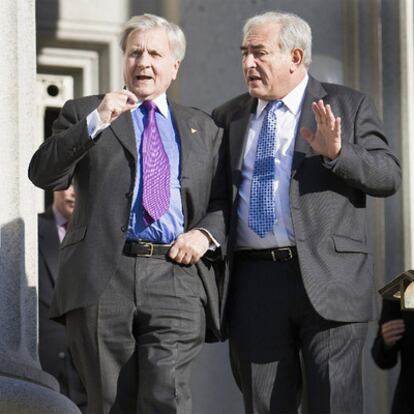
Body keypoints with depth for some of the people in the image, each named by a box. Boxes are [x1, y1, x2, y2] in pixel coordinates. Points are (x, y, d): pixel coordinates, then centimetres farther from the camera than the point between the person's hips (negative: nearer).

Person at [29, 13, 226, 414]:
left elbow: (224, 202, 20)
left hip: (177, 278, 1)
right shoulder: (83, 113, 13)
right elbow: (43, 174, -2)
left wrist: (205, 234, -2)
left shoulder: (203, 128, 21)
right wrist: (96, 122, -14)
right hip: (102, 278, 0)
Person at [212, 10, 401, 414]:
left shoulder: (347, 107, 5)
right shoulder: (228, 118, 14)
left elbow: (389, 176, -1)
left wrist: (335, 153, -16)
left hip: (327, 278, -3)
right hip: (252, 283, 3)